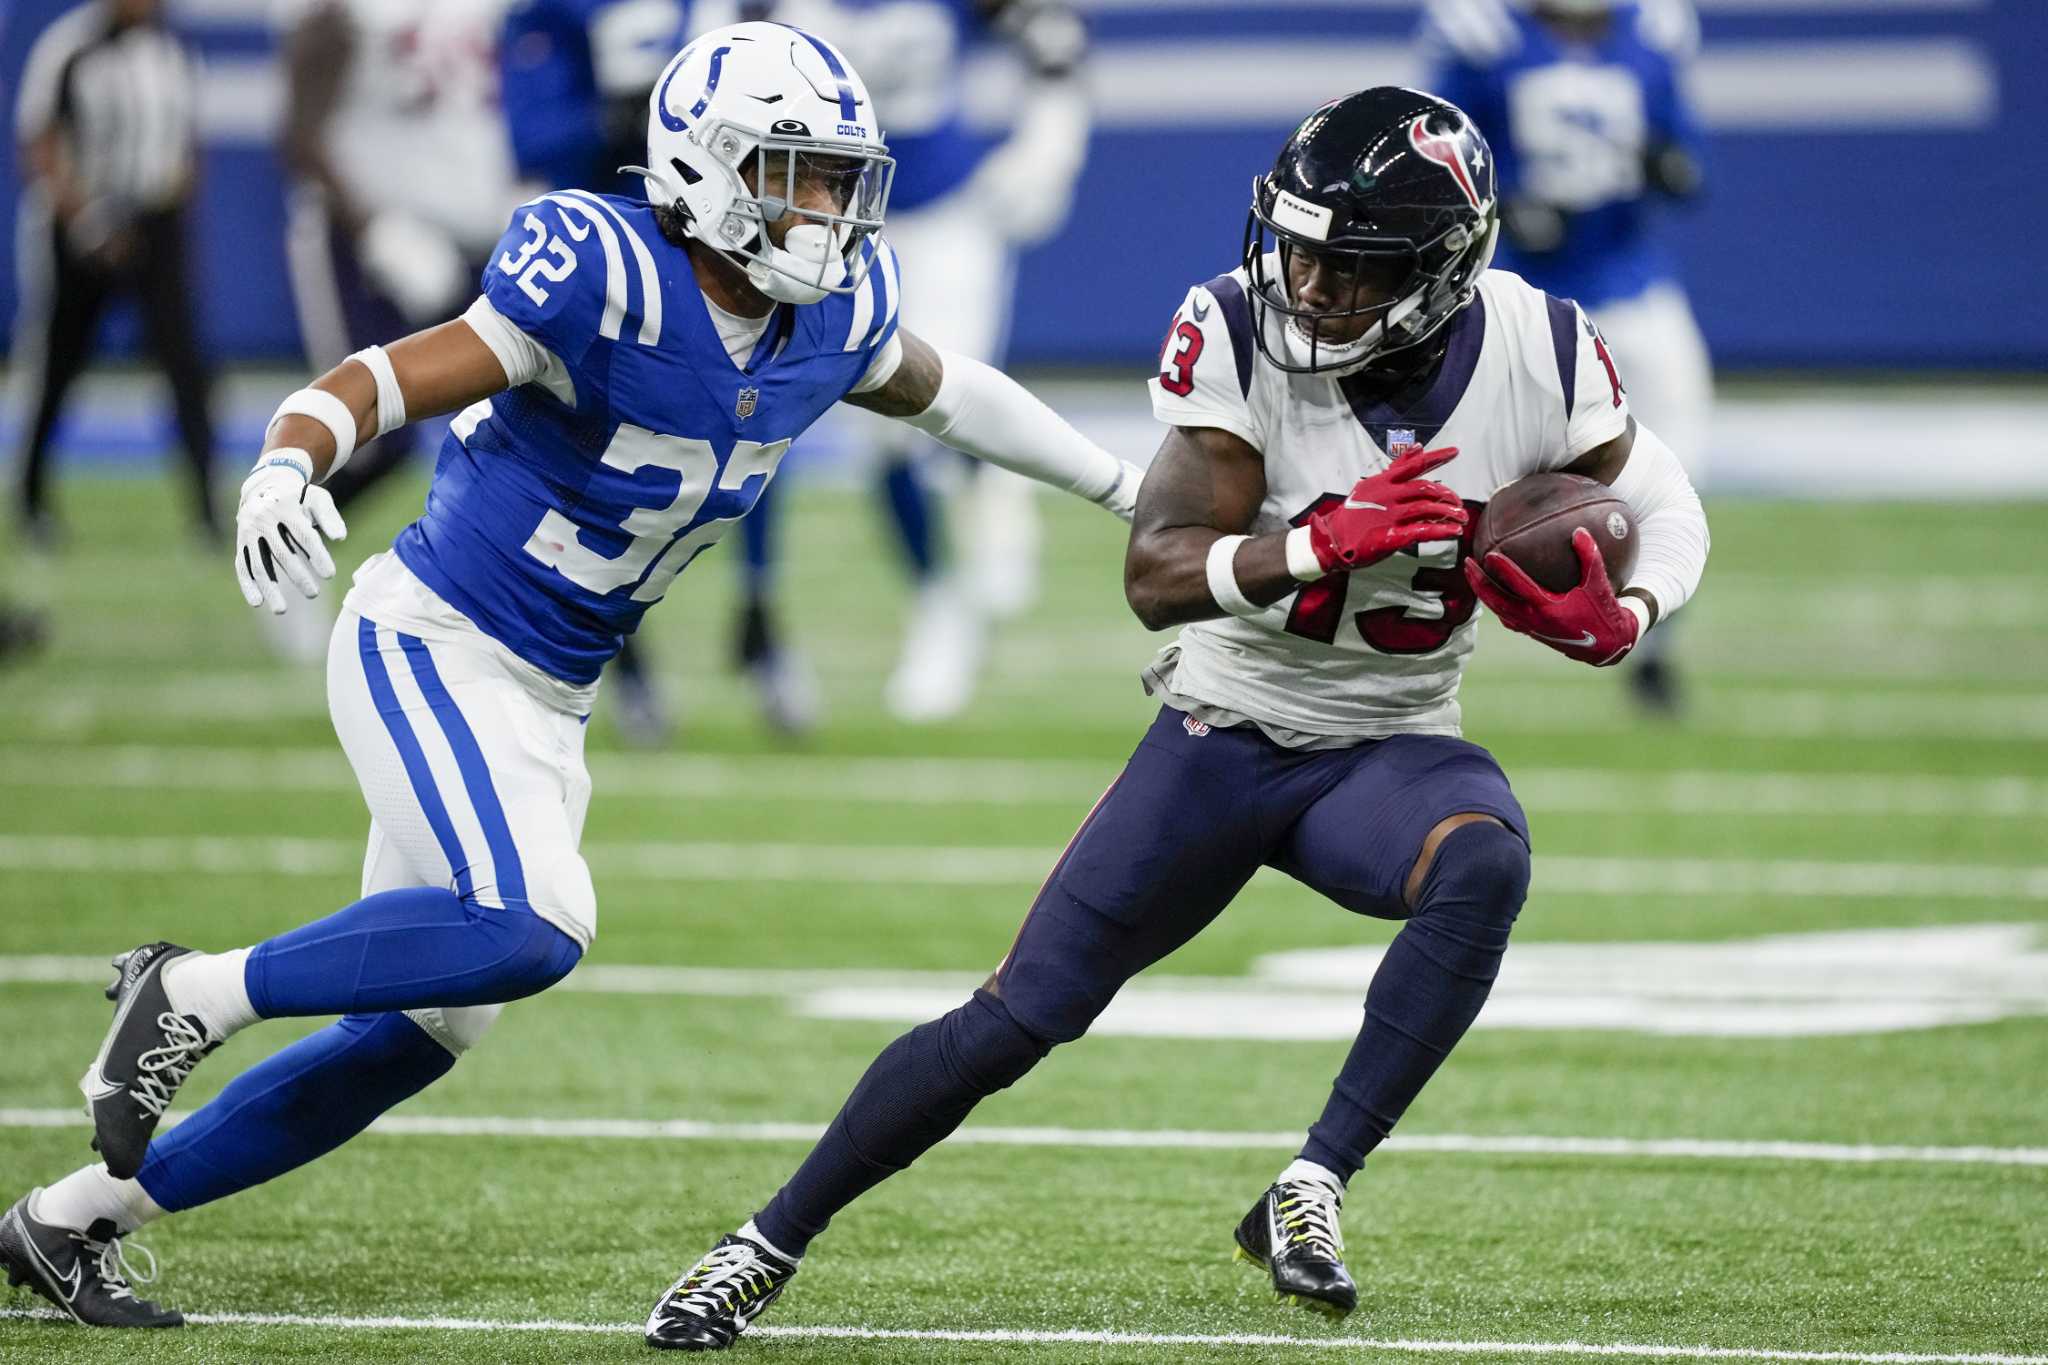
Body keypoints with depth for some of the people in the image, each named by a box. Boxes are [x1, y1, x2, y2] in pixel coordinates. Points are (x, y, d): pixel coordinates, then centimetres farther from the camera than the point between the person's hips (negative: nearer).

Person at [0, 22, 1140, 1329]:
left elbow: (937, 386, 22)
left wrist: (1124, 485, 29)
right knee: (531, 929, -30)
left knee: (423, 1028, 7)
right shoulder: (611, 280, -23)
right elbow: (381, 383, -25)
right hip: (430, 645, -8)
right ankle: (194, 994, -11)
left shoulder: (834, 314, 0)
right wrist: (287, 467, -46)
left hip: (549, 703, 8)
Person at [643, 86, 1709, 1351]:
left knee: (1486, 862, -34)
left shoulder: (1536, 352, -16)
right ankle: (765, 1248, 16)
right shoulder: (1235, 336, -20)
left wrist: (1618, 617, -23)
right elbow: (1158, 574, -25)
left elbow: (1669, 511, 0)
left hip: (1390, 748, 1)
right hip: (1226, 735, -1)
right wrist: (1325, 545, -42)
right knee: (1016, 1021, -2)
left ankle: (1311, 1191, -24)